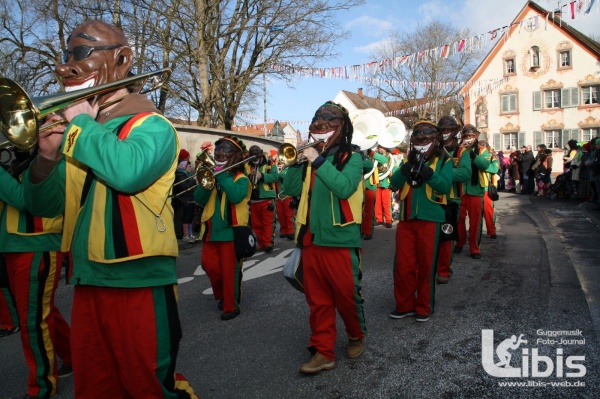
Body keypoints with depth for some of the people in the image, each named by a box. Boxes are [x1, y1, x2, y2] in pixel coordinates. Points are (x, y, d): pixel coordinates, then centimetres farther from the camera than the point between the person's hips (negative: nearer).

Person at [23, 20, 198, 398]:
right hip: (86, 282, 7)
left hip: (139, 282, -7)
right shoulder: (76, 131, 11)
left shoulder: (149, 124, -9)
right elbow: (45, 205, 11)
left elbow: (129, 171, -31)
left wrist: (82, 122, -14)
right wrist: (46, 157, -8)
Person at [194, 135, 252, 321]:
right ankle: (222, 295, 34)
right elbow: (199, 199, 0)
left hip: (231, 231, -5)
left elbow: (236, 196, -24)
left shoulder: (241, 179, -3)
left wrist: (223, 175, -19)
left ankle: (231, 306, 14)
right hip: (211, 230, 6)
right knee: (209, 265, 11)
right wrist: (205, 184, -18)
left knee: (230, 270, 1)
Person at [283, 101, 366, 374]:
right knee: (317, 299, 9)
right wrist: (297, 161, -5)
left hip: (340, 239, -5)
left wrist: (318, 161, -22)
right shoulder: (312, 157, 11)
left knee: (347, 294, 8)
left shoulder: (351, 157, -4)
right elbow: (290, 189, 6)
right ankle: (323, 352, 20)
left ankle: (356, 336, 33)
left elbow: (344, 187, -22)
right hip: (311, 238, 5)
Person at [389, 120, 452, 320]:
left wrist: (428, 173, -25)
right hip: (406, 218, 3)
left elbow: (445, 186, -12)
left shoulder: (443, 161, 3)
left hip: (429, 218, -3)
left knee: (426, 264, 5)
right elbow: (394, 183, -2)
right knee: (403, 264, 6)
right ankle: (405, 304, 20)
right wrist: (406, 168, -17)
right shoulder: (408, 159, 13)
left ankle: (424, 306, 19)